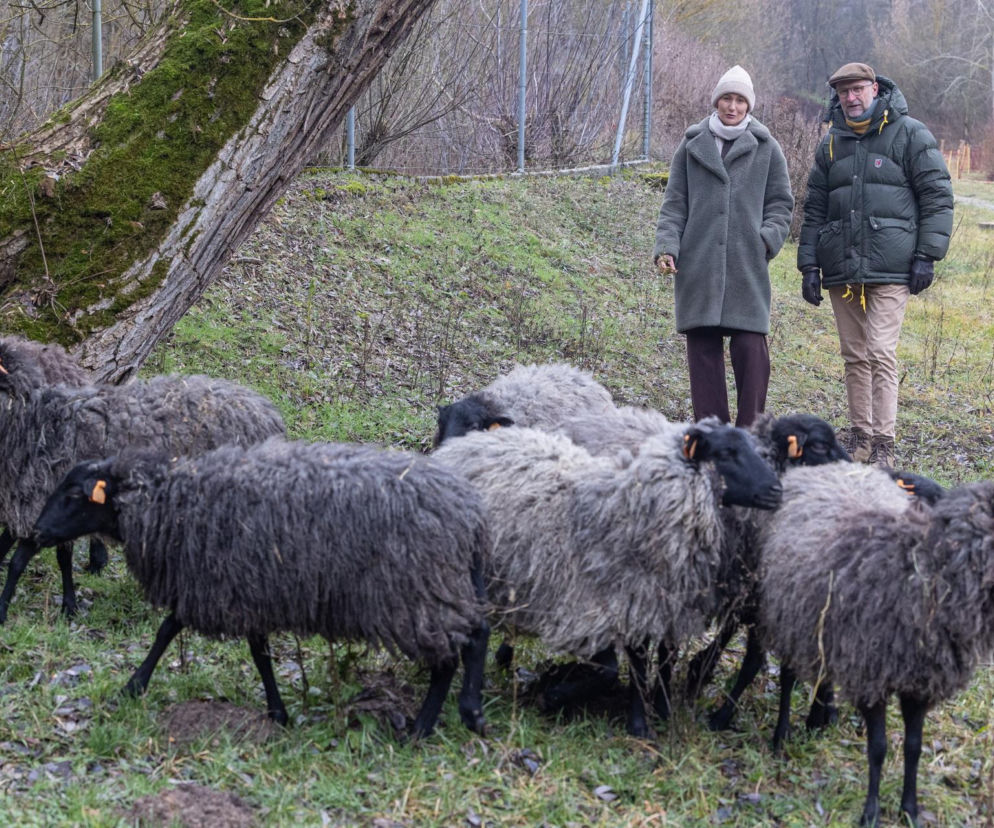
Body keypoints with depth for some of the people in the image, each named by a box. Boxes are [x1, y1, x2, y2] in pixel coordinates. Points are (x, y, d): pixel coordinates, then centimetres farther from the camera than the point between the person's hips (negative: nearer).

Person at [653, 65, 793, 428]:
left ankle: (749, 429, 2)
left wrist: (767, 239, -6)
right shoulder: (692, 146, 12)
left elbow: (781, 203, 11)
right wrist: (666, 245, -2)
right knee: (703, 347, 1)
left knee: (750, 346, -9)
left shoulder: (766, 148, 9)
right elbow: (674, 203, 11)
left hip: (748, 265, -1)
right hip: (698, 265, 1)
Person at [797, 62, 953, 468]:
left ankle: (883, 445, -9)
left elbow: (937, 196, -1)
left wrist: (927, 255, -8)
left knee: (881, 353, -11)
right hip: (841, 268, 5)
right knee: (854, 355, 9)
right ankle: (859, 437, 18)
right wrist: (809, 265, 11)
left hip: (890, 267, -5)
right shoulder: (831, 143, 14)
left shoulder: (910, 134, 0)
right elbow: (814, 209, 17)